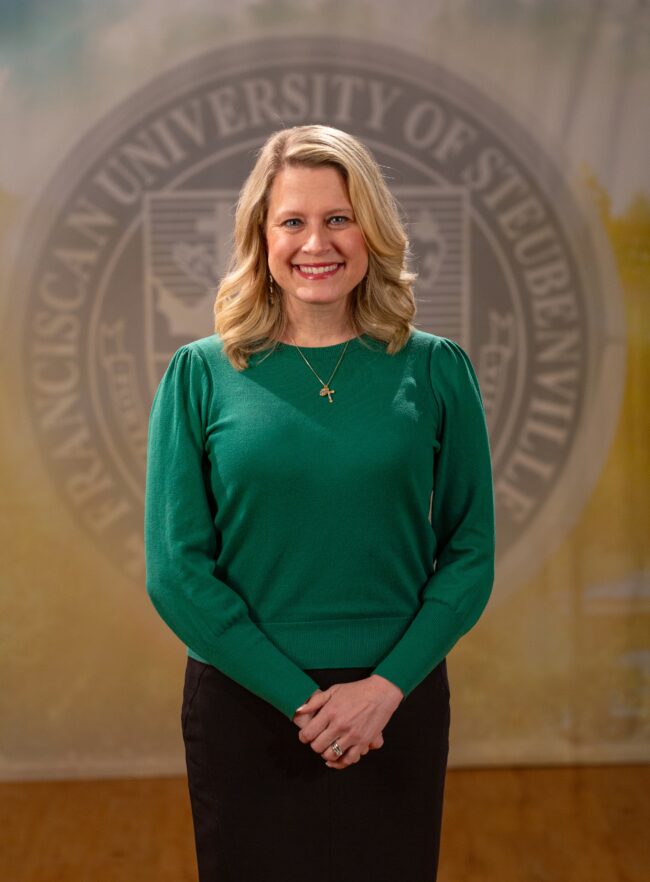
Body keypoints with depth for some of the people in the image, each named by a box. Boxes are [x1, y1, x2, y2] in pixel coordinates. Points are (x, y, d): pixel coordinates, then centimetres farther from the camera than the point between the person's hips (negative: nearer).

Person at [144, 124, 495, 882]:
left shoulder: (435, 370, 0)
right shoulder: (201, 374, -3)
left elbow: (470, 553, 0)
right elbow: (175, 570, -6)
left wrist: (385, 685, -12)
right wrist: (301, 697, -12)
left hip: (397, 703, 1)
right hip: (244, 706, 0)